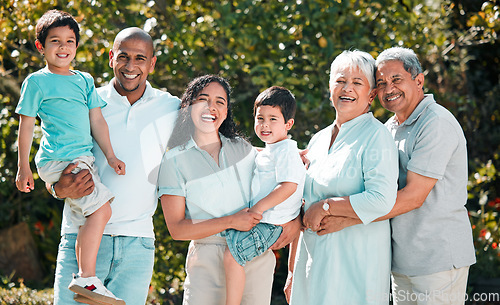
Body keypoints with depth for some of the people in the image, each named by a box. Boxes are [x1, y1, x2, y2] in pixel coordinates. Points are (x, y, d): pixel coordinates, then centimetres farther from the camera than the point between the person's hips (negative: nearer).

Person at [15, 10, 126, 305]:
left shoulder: (85, 80, 17)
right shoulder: (37, 81, 0)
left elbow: (96, 119, 17)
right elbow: (27, 125, 1)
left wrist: (110, 155, 10)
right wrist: (23, 167, -1)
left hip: (84, 159, 7)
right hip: (58, 159, -7)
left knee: (88, 221, 6)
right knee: (101, 208, -17)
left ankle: (83, 280, 11)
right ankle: (86, 278, -14)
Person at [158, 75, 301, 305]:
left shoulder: (243, 149, 9)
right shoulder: (174, 160, -2)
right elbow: (176, 228, -8)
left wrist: (295, 220, -1)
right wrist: (230, 222, -16)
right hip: (207, 259, -3)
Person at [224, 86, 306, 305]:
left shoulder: (286, 151, -13)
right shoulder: (267, 152, 18)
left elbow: (289, 185, -23)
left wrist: (259, 207, -23)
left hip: (271, 223, -11)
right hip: (261, 220, 11)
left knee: (231, 255, -21)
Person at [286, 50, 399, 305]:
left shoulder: (376, 136, -7)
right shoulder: (318, 141, 14)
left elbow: (382, 200, -22)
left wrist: (326, 206, -14)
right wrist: (292, 271, 18)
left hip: (356, 260, -6)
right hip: (312, 257, 7)